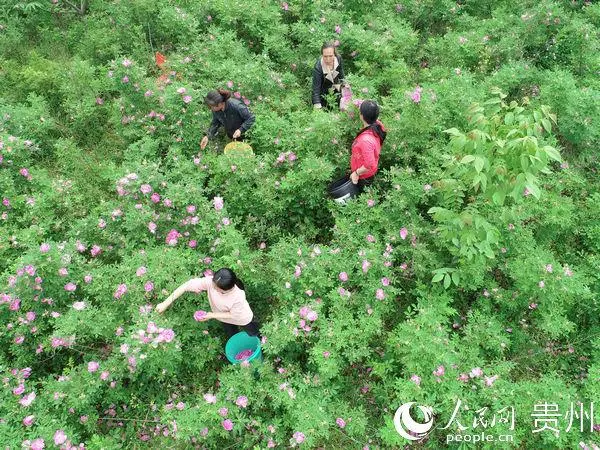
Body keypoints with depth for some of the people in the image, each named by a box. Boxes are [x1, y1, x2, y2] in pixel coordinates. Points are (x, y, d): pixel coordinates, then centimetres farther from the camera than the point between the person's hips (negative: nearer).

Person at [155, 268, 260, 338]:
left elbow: (233, 315, -27)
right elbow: (187, 286, -37)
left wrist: (212, 315, -28)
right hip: (225, 319, 3)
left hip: (242, 318, -3)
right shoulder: (210, 281, -39)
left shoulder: (239, 297, -47)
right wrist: (166, 303, -37)